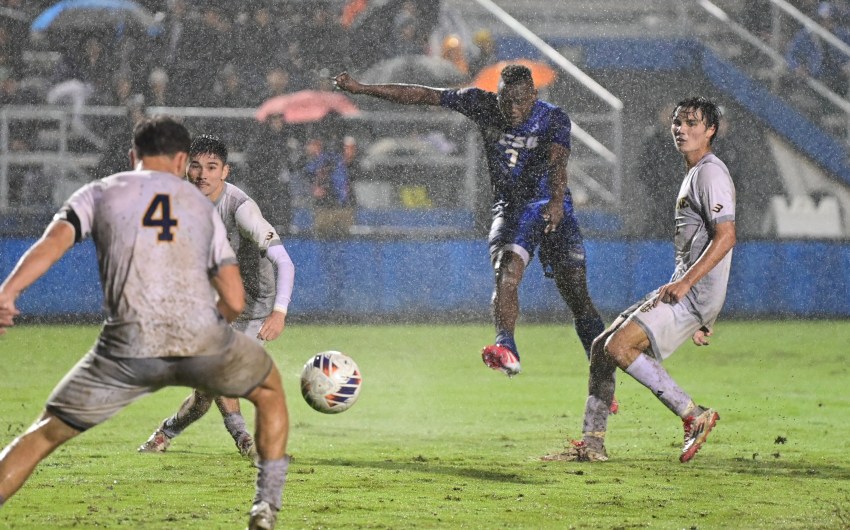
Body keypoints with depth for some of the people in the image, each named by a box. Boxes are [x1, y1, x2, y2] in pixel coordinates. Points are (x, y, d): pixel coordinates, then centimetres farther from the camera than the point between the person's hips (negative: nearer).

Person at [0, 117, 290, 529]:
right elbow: (234, 301, 14)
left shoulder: (98, 193, 14)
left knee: (45, 433, 11)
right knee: (270, 390, 30)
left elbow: (53, 242, -6)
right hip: (204, 341, 1)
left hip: (128, 348, -1)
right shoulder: (202, 205, 20)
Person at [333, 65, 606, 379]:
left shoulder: (554, 119, -13)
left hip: (553, 208, -1)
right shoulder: (482, 104, -6)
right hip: (510, 208, 1)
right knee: (506, 273, -28)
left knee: (579, 299, -5)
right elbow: (423, 95, -3)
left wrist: (557, 201, -50)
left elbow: (557, 162, -31)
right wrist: (361, 89, -4)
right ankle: (506, 349, -45)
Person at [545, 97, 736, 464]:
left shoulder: (711, 173, -10)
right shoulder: (693, 175, 22)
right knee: (601, 346, 10)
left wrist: (685, 282, -26)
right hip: (680, 292, 10)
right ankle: (592, 443, 12)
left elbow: (726, 237, -22)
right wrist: (702, 319, 26)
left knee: (619, 347, -21)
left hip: (695, 292, -10)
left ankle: (693, 416, -17)